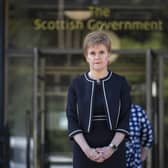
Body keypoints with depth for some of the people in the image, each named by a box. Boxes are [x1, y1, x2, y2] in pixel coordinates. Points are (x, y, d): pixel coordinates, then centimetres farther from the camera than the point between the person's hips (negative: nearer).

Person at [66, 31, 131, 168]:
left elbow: (125, 120, -1)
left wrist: (112, 147, -14)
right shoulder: (76, 84, 3)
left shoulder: (120, 83, 3)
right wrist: (86, 149, -14)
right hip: (84, 152, 0)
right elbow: (72, 120, -1)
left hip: (114, 152, 0)